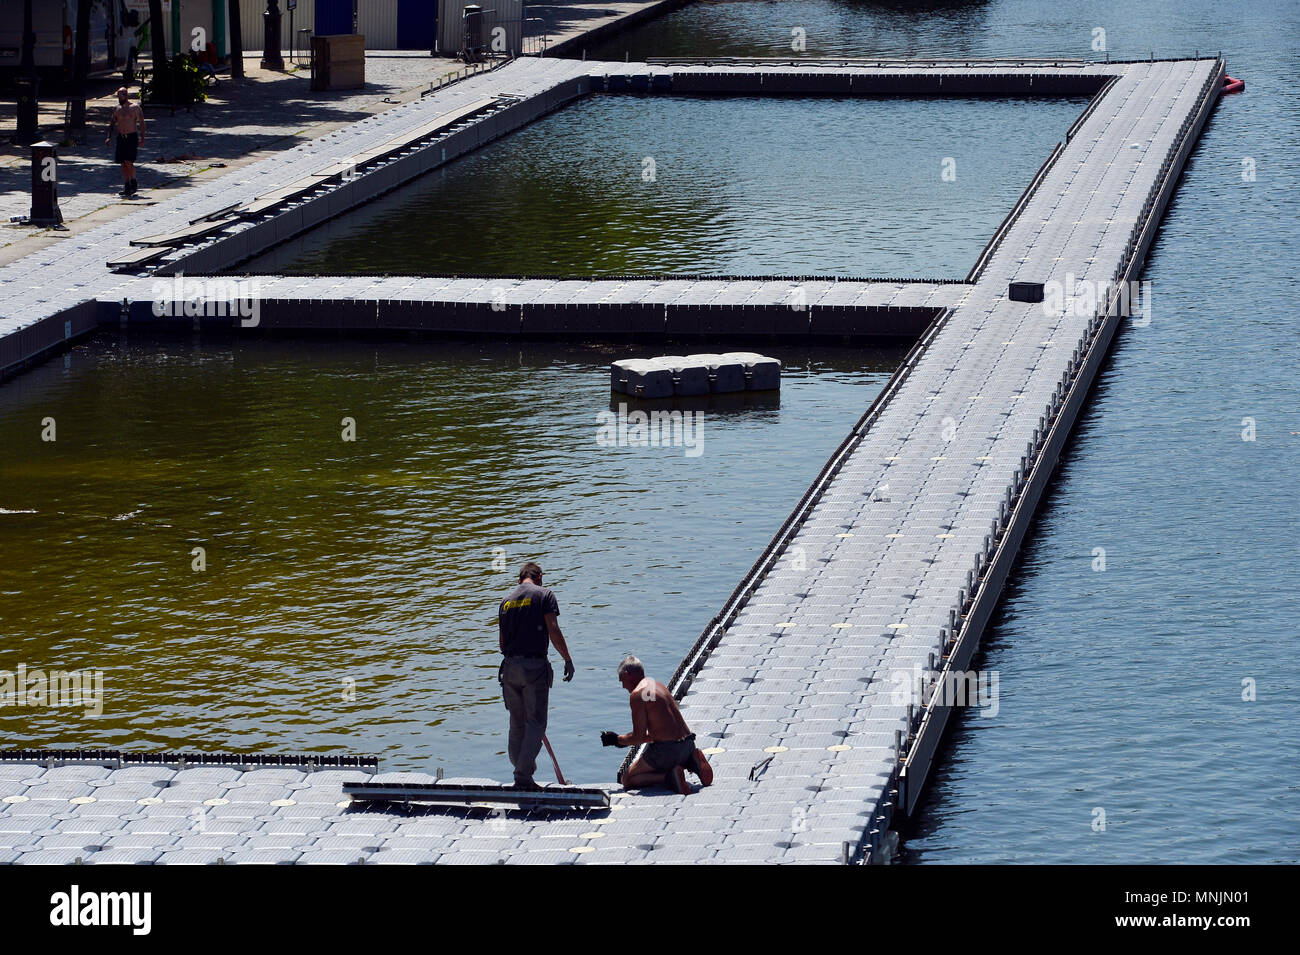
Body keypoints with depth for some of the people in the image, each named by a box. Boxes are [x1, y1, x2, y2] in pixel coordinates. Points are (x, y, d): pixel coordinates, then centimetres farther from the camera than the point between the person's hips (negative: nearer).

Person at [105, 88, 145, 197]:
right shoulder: (116, 109, 11)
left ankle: (134, 184, 0)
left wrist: (142, 138, -12)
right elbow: (112, 123, 17)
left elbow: (141, 123, -4)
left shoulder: (135, 107, -4)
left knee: (129, 162, -15)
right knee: (123, 164, 2)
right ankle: (127, 187, 6)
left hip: (132, 137, -5)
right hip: (120, 138, 5)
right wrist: (108, 137, 4)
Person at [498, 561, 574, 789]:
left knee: (517, 723, 14)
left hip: (510, 666, 5)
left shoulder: (507, 600, 14)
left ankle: (521, 772, 19)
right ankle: (523, 776, -11)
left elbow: (501, 641, 17)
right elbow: (553, 631, -10)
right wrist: (567, 659, -2)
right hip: (535, 665, -5)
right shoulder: (544, 595, -1)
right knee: (535, 723, -2)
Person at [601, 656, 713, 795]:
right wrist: (624, 740, 27)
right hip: (687, 745, 8)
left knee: (627, 780, 6)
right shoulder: (658, 685, 17)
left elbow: (639, 737, -12)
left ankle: (669, 777, -15)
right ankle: (690, 763, 8)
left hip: (666, 750, -8)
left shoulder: (637, 694, -11)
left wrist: (617, 740, 7)